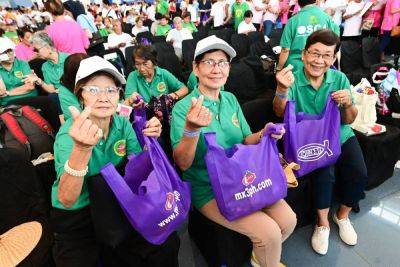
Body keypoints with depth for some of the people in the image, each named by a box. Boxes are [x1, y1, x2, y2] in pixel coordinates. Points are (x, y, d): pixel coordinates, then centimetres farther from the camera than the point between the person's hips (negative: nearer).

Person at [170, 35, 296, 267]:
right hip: (209, 189, -5)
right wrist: (192, 129, -40)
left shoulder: (230, 99, 4)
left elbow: (245, 141, 11)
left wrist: (263, 135, -11)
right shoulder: (183, 108, -14)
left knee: (288, 219, -4)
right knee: (269, 232, -17)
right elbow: (182, 163, -21)